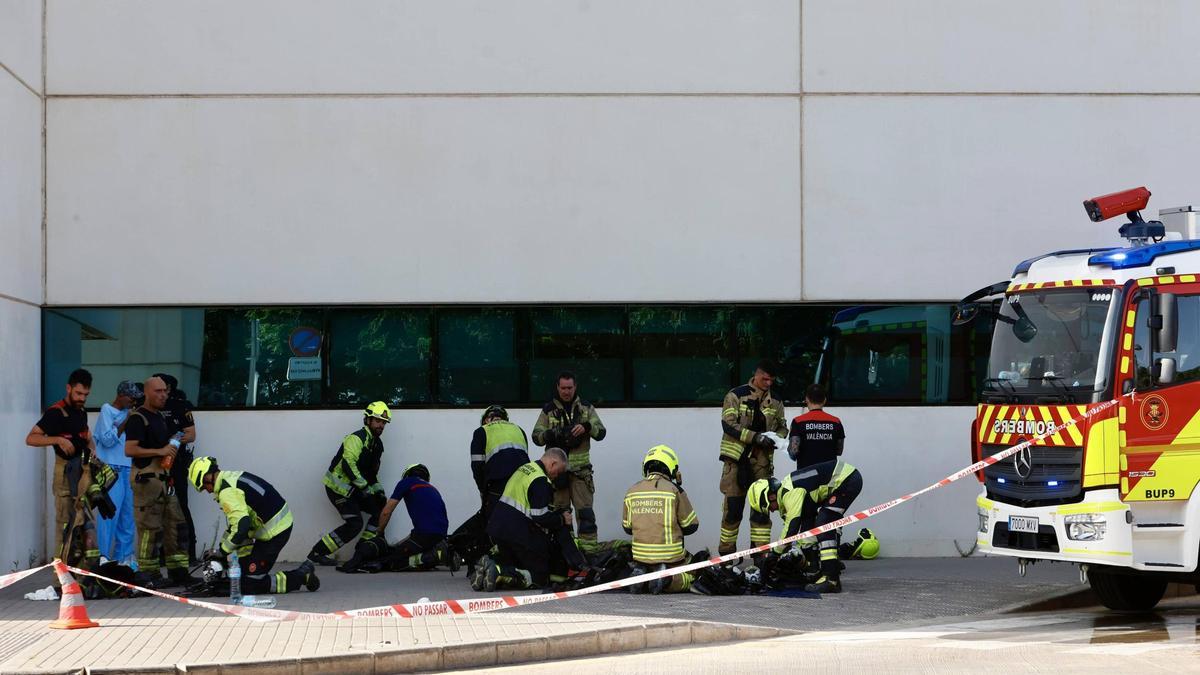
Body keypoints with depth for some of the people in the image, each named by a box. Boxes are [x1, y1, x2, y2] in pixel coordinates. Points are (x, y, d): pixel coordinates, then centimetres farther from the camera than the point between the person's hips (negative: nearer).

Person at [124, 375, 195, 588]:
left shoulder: (160, 417, 18)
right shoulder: (137, 418, -11)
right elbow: (129, 450, -21)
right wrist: (159, 451, -21)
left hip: (163, 478, 9)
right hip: (146, 478, -9)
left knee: (176, 525, 9)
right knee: (149, 527, -8)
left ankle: (177, 571, 15)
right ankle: (147, 574, -3)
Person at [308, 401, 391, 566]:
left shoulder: (377, 444, 14)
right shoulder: (357, 438, -17)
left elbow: (372, 472, 23)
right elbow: (348, 464, -29)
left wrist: (379, 491, 11)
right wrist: (364, 486, -27)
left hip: (354, 488, 10)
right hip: (338, 487, -10)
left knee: (381, 509, 4)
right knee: (354, 524, -14)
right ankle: (317, 553, -8)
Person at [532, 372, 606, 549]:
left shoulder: (586, 408, 8)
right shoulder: (549, 410, 7)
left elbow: (601, 432, 2)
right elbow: (536, 436, 2)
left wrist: (586, 427, -19)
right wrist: (551, 434, -19)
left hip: (580, 469, 0)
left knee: (585, 511, -7)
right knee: (559, 510, 4)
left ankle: (589, 546, -6)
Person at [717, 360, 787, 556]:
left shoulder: (775, 402, 11)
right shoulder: (736, 395, -4)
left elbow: (782, 427, 19)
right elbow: (728, 424, -12)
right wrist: (755, 437, -20)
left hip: (762, 459, 4)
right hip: (737, 458, -4)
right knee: (733, 505, -2)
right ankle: (726, 551, 9)